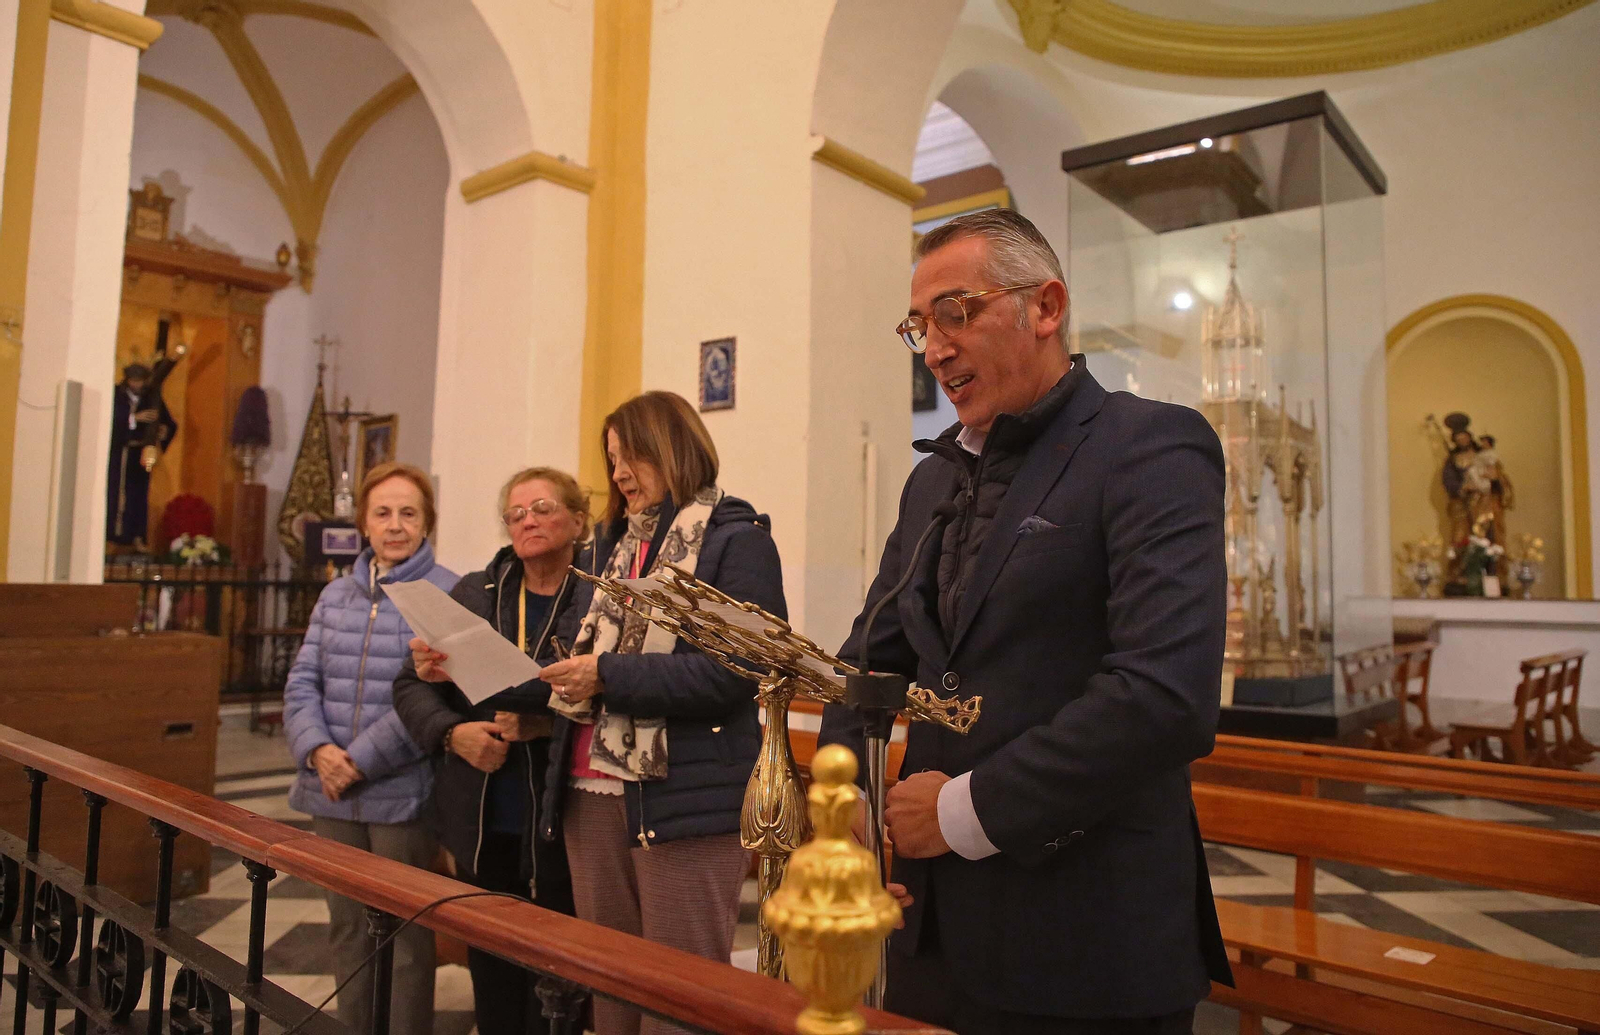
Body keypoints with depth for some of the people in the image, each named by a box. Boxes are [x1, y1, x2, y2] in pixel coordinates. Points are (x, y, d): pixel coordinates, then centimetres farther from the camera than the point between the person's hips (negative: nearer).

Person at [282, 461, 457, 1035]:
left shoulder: (449, 595, -9)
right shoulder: (336, 594, 11)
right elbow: (303, 682, 7)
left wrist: (361, 760, -15)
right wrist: (318, 750, -10)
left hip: (404, 794, -5)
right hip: (333, 796, 6)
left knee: (403, 940, 7)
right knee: (346, 932, 18)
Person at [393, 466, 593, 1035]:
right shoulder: (472, 593, 8)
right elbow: (411, 684, 8)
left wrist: (547, 725, -23)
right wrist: (452, 731, -8)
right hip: (480, 824, 4)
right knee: (491, 978, 15)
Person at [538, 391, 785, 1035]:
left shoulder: (736, 541, -5)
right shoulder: (612, 545, 17)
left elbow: (734, 670, -16)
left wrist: (609, 676, -16)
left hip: (686, 799, -7)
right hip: (594, 792, 7)